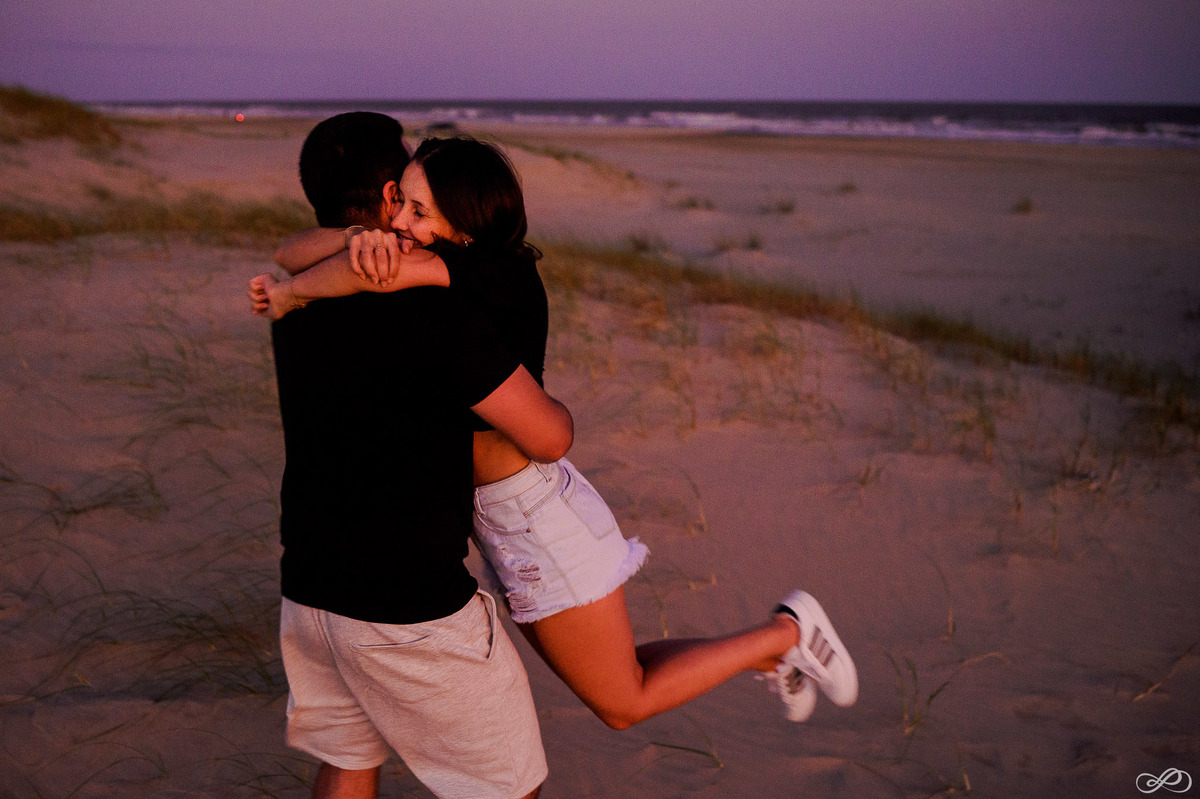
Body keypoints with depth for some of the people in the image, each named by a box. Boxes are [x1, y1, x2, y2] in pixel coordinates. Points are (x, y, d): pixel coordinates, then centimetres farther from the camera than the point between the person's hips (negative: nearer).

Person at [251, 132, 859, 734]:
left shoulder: (505, 276, -22)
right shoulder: (425, 274, 1)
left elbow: (369, 271, -38)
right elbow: (294, 254, -8)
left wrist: (290, 294, -19)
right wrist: (363, 237, -30)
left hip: (541, 522, -9)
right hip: (503, 521, 9)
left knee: (623, 704, 10)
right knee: (611, 687, 24)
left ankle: (785, 633, 22)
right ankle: (769, 658, 40)